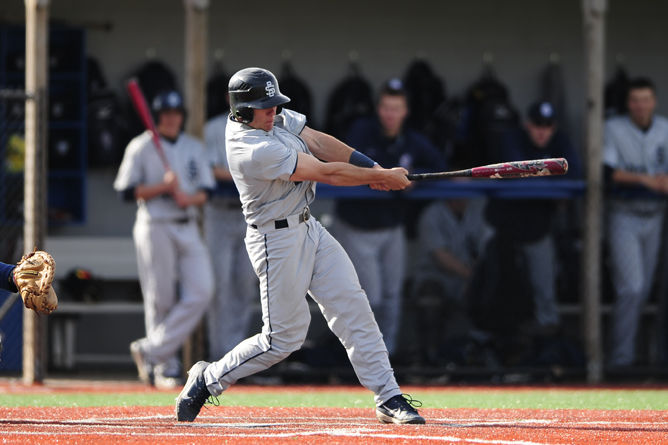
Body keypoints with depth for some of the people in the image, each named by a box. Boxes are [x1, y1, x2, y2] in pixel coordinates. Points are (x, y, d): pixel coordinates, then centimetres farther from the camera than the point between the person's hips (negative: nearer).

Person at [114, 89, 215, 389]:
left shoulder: (194, 148, 13)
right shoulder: (141, 147, -2)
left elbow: (205, 192, 11)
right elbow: (127, 191, -6)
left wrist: (189, 198, -11)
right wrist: (163, 187, -17)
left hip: (188, 227, 5)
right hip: (155, 227, -5)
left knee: (201, 291, -10)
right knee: (160, 299, -3)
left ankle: (151, 350, -5)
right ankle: (165, 367, 7)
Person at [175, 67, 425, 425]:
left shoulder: (276, 119, 1)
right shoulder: (252, 150, -26)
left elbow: (321, 144, 2)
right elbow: (325, 173, -21)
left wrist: (372, 167, -10)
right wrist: (382, 177, -13)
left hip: (309, 230, 9)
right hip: (277, 241, -9)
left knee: (353, 309, 2)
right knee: (284, 337, -4)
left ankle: (388, 398, 4)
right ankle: (208, 379, 14)